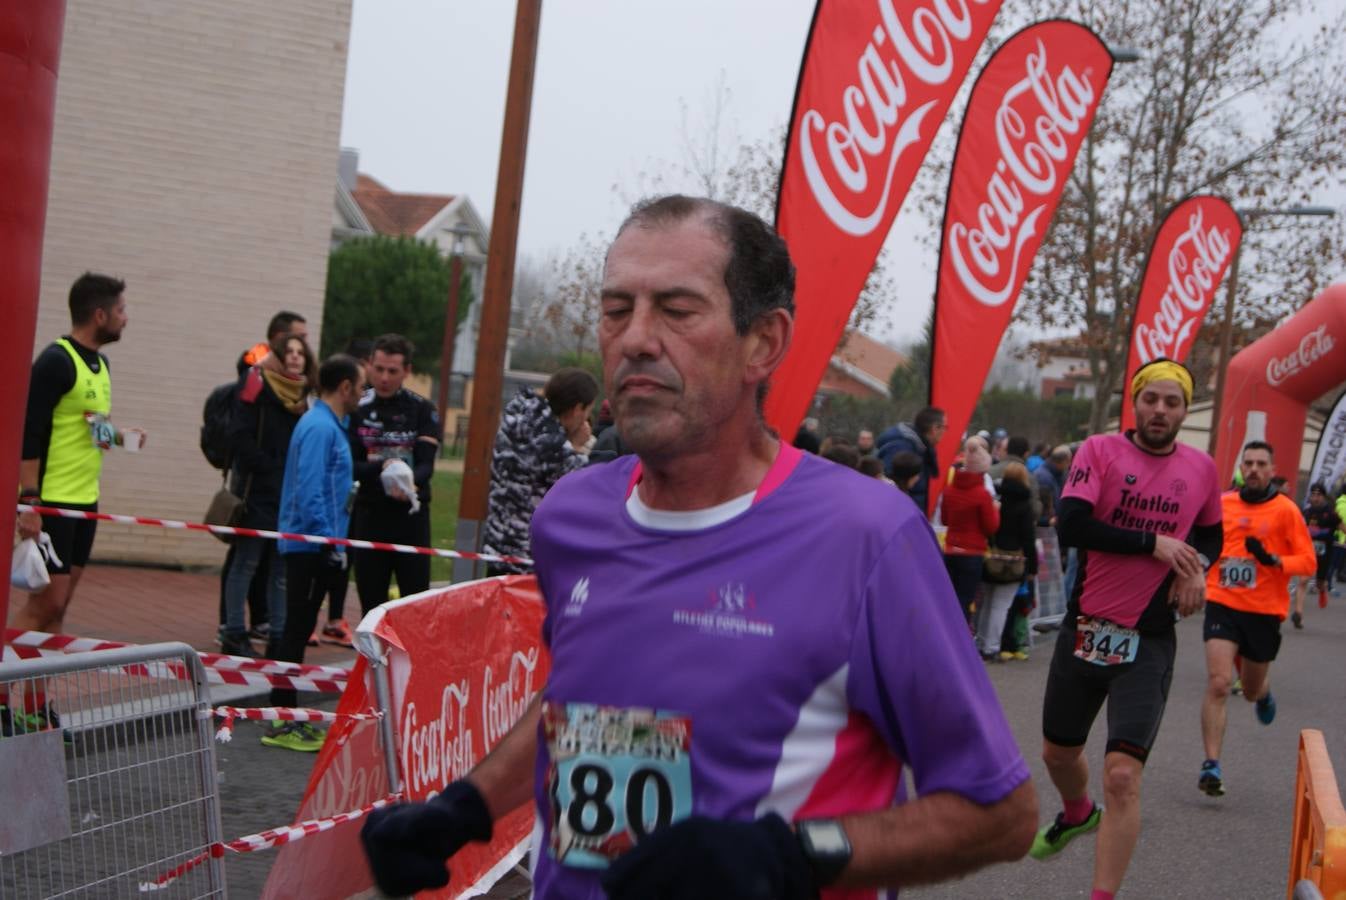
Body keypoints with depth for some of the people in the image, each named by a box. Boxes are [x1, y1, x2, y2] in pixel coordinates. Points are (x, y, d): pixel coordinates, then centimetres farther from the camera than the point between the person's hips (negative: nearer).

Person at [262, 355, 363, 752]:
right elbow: (309, 490, -22)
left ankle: (285, 713, 21)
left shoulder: (328, 425, 15)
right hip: (311, 544, -10)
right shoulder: (320, 428, -16)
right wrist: (328, 540, -22)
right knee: (297, 630, -6)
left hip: (308, 545, 10)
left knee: (296, 629, 14)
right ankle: (282, 723, -3)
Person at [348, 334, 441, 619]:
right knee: (371, 602, 7)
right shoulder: (358, 409, 4)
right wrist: (382, 468, -22)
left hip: (412, 515, -1)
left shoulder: (422, 410, 2)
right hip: (370, 515, 1)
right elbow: (349, 466, -2)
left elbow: (427, 464, -8)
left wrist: (409, 481, -30)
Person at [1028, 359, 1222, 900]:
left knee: (1122, 774, -15)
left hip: (1148, 644, -1)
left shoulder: (1201, 468, 4)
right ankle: (1078, 815, 54)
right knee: (1059, 753, 20)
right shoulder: (1101, 450, -5)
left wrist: (1197, 566, 0)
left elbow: (1210, 534, 22)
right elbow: (1071, 527, -19)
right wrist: (1153, 543, -17)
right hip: (1084, 629, 1)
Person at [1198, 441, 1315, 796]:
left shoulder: (1285, 510, -6)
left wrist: (1273, 560, -23)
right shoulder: (1222, 504, 2)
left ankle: (1263, 691, 55)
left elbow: (1309, 561, -8)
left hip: (1264, 611, 0)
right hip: (1223, 605, 0)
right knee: (1218, 684, -15)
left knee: (1251, 691, 15)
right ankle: (1211, 765, -11)